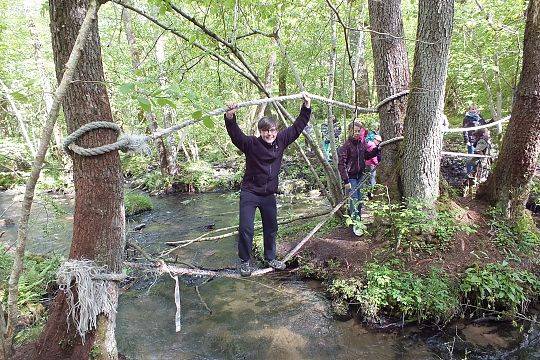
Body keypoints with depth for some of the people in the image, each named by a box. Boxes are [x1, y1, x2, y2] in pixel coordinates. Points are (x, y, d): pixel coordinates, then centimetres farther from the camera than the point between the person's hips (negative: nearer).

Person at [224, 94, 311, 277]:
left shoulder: (281, 140, -2)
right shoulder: (251, 144, -15)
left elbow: (297, 127, 7)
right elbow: (235, 135, -31)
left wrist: (306, 107, 4)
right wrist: (230, 118, -49)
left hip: (269, 194, 5)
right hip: (249, 193, -4)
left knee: (271, 228, 16)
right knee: (246, 229, -7)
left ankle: (270, 258, 37)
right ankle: (244, 261, 14)